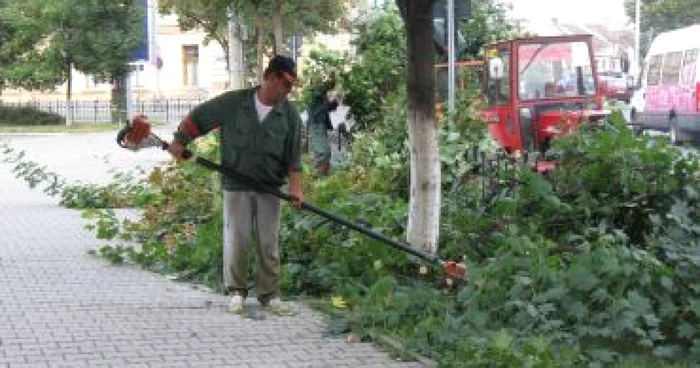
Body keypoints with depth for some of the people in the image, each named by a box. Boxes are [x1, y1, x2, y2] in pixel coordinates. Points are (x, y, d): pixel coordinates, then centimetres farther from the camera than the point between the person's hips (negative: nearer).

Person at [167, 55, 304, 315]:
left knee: (269, 242, 4)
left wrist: (295, 187, -12)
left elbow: (294, 156, -2)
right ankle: (237, 291, 16)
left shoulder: (290, 115, 0)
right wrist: (179, 141, -1)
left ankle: (268, 294, 15)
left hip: (269, 188, 2)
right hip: (236, 186, -2)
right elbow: (198, 117, 2)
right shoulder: (233, 103, -6)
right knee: (236, 240, 2)